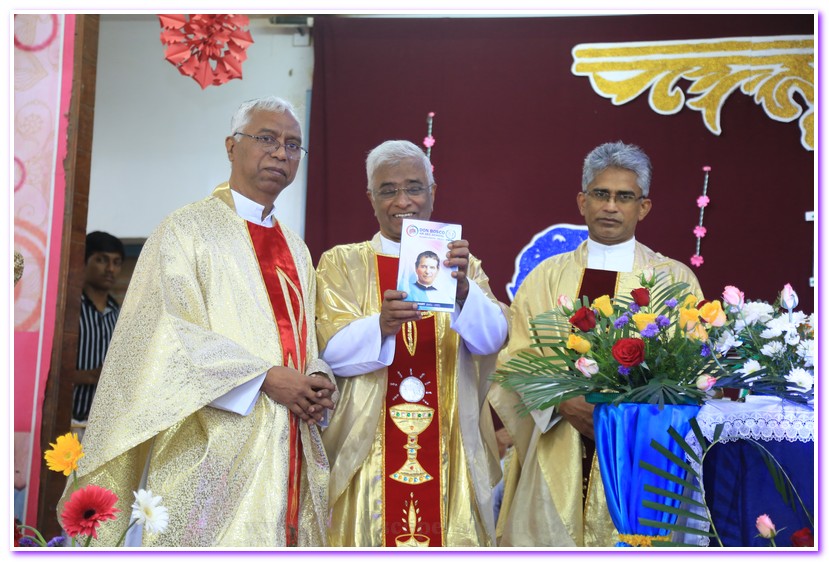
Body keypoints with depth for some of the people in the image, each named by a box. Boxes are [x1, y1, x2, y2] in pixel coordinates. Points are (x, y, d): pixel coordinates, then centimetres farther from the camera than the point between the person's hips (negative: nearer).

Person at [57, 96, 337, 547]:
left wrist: (318, 384, -3)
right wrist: (265, 377, -16)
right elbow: (170, 332, -10)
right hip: (215, 447, -6)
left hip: (292, 453, 6)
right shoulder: (187, 229, 0)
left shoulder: (296, 250, 20)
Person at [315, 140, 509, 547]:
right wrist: (381, 325, -27)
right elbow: (331, 350, -8)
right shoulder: (341, 263, 5)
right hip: (368, 449, -1)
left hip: (447, 449, 2)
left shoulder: (461, 264, 11)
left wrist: (463, 289, -24)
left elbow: (492, 338, -5)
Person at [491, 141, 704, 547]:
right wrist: (563, 401, -14)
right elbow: (517, 359, 3)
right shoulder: (547, 277, 10)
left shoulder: (674, 279, 6)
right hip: (558, 455, 1)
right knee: (550, 533, 2)